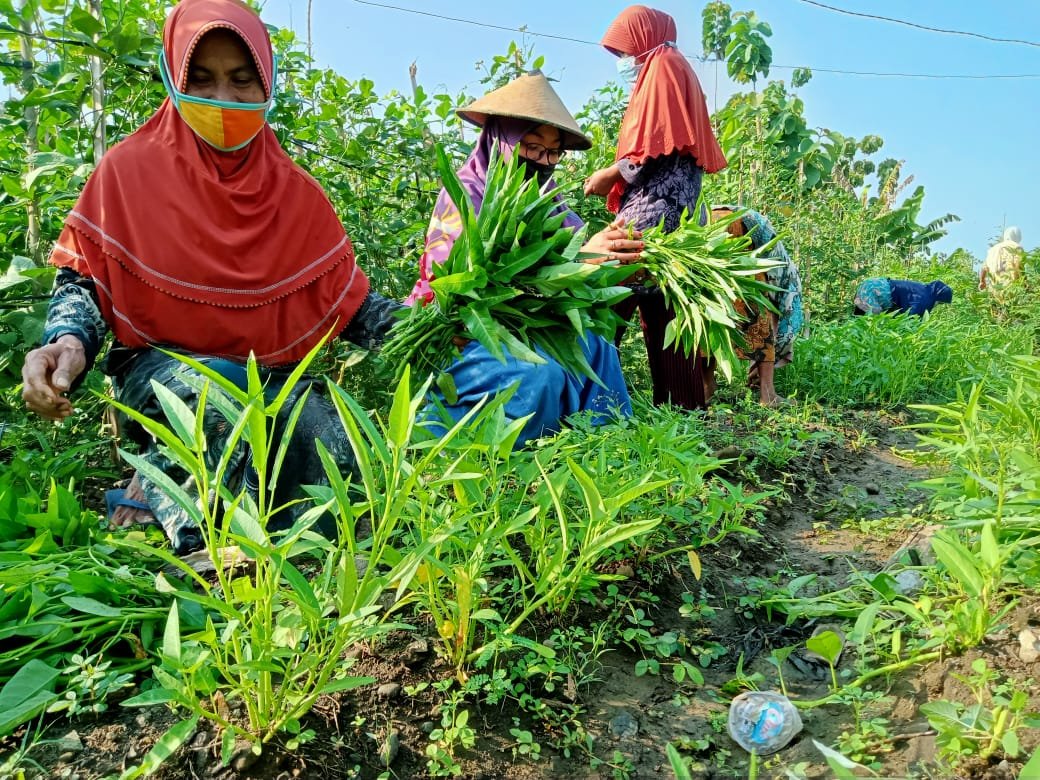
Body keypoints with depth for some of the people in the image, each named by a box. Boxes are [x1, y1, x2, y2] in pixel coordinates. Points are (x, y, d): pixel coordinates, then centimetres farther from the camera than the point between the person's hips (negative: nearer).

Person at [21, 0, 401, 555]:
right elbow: (83, 281, 0)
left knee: (341, 464, -24)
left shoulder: (296, 194, 5)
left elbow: (350, 302, 6)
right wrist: (69, 343, -23)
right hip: (157, 368, -3)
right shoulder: (130, 170, -1)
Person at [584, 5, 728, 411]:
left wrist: (611, 174, -4)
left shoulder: (662, 65, -2)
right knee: (663, 307, 6)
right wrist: (618, 177, 18)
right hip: (669, 207, 10)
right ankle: (683, 402, 7)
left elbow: (655, 146, -14)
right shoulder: (671, 68, 27)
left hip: (655, 207, -10)